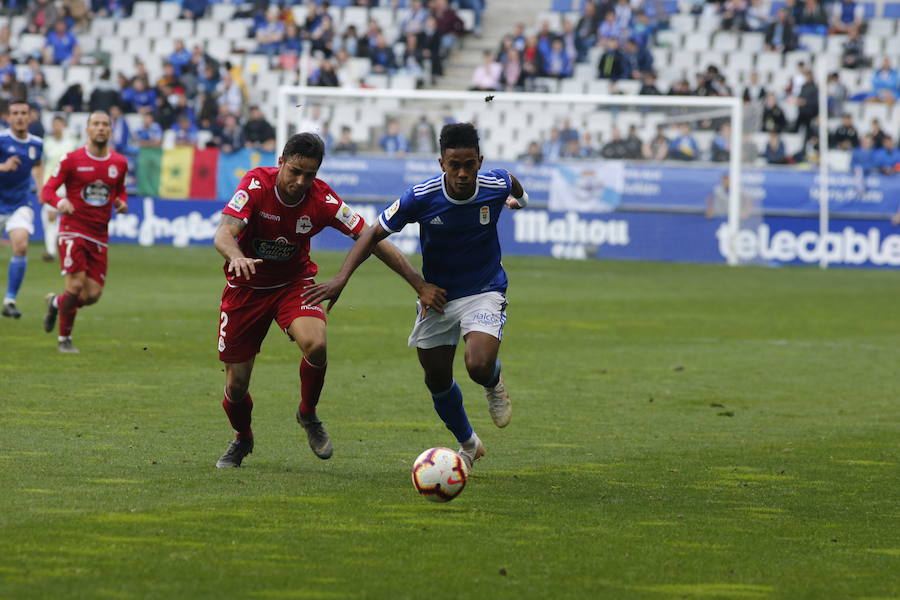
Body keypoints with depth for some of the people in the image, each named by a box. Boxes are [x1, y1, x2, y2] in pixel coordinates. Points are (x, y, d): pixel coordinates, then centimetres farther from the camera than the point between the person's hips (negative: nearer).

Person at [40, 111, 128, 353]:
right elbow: (47, 190, -5)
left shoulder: (119, 163, 7)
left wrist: (122, 203, 0)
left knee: (93, 295, -1)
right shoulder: (72, 159, -5)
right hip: (73, 231, -4)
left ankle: (56, 302, 32)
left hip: (99, 236, 4)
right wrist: (59, 202, -28)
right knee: (76, 285, -16)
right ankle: (64, 339, 5)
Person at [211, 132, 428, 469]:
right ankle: (242, 439, 35)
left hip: (294, 283, 1)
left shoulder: (322, 199, -18)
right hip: (247, 286, 0)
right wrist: (236, 256, -58)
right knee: (236, 385, -1)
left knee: (315, 344, -31)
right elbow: (224, 234, -33)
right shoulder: (256, 184, -23)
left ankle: (308, 415, 0)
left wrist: (421, 285, -19)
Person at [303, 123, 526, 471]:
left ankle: (495, 385, 14)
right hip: (437, 296, 1)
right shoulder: (420, 198, -21)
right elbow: (374, 234, -12)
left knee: (479, 366, -25)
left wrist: (520, 198, 32)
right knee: (438, 380, 9)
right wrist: (342, 279, -22)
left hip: (484, 292, -1)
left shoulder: (496, 186, -18)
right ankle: (468, 445, 36)